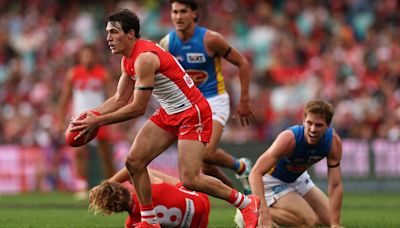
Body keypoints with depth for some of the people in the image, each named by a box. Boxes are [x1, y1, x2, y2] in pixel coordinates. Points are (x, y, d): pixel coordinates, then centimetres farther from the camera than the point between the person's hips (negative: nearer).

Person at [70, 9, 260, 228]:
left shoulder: (145, 58, -25)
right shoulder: (128, 60, 5)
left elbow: (138, 108, -25)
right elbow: (120, 99, 11)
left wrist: (98, 121, -21)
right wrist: (90, 115, -5)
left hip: (193, 114, -9)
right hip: (169, 113, 9)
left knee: (189, 179, -16)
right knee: (133, 161, -2)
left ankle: (246, 203, 3)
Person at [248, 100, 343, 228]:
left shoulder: (333, 142, -22)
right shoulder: (289, 139, -37)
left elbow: (335, 186, -17)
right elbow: (255, 173, -43)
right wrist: (264, 214, -52)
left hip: (299, 178, 7)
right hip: (274, 182, -7)